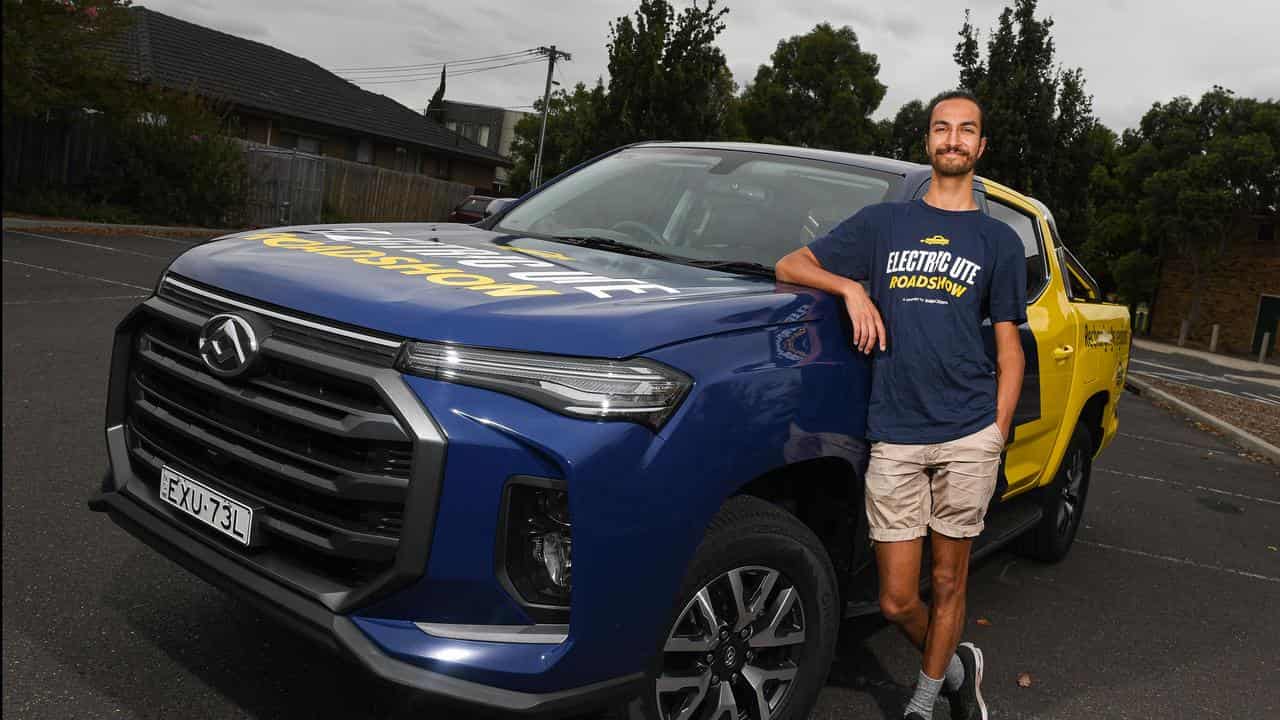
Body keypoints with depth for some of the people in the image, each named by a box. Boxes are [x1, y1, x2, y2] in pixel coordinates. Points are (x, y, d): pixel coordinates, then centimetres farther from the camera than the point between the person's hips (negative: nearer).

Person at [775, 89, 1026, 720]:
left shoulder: (999, 240, 12)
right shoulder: (883, 223, 13)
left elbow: (1009, 351, 10)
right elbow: (790, 266, 12)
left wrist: (996, 437, 1)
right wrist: (853, 289, -4)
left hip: (969, 438, 0)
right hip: (894, 439, 0)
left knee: (948, 583, 6)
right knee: (897, 601, 3)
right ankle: (956, 668, 31)